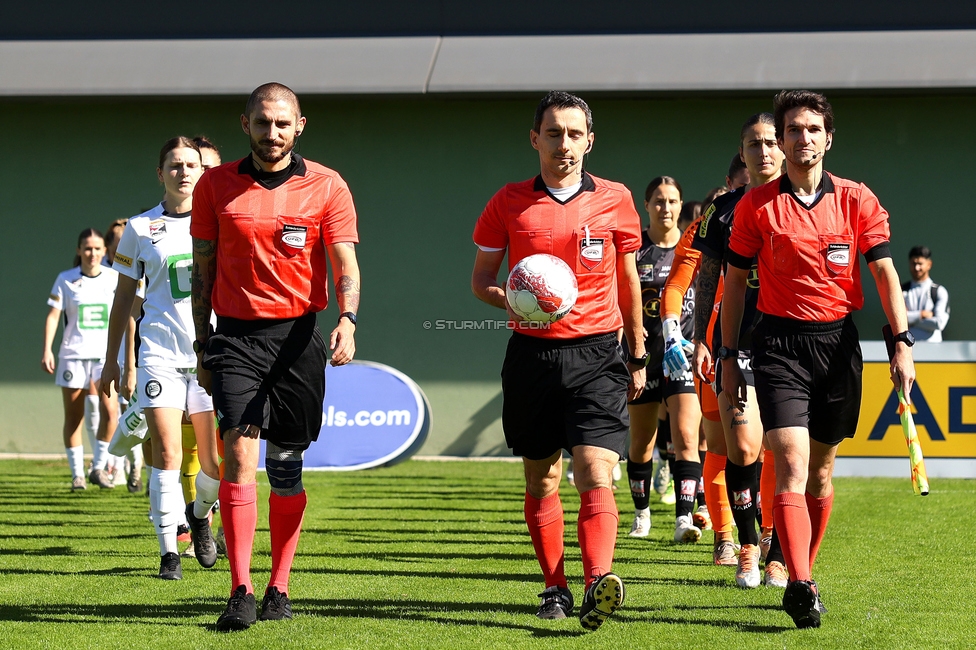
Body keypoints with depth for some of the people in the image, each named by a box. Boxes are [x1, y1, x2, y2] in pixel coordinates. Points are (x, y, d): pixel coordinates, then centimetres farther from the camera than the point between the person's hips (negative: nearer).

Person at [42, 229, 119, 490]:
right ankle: (77, 473, 17)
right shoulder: (66, 280, 2)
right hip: (73, 354, 0)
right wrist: (47, 350, -11)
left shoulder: (115, 278, 5)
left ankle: (99, 467, -2)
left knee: (109, 410, -17)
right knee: (73, 417, 5)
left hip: (106, 353, 0)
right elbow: (53, 315, -1)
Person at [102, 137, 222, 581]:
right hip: (159, 356, -1)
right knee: (167, 457, -9)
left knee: (217, 465, -1)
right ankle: (168, 552, -1)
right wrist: (112, 359, 12)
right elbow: (124, 297, 13)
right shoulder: (140, 229, 6)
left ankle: (200, 511, 31)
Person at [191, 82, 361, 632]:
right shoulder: (216, 185, 6)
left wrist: (348, 321, -21)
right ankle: (241, 593, -17)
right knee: (240, 452, -14)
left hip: (299, 334, 0)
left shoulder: (328, 187, 2)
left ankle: (279, 588, 17)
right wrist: (202, 345, 8)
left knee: (287, 464, 5)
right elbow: (203, 268, 11)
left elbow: (345, 263, -3)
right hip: (236, 334, 0)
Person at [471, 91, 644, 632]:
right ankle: (555, 587, 20)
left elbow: (628, 281, 14)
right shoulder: (508, 203, 4)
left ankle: (598, 584, -27)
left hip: (596, 354, -2)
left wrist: (637, 356, 17)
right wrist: (509, 301, -12)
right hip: (532, 353, 2)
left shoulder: (615, 199, 5)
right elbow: (481, 279, 11)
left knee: (596, 474, -15)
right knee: (540, 480, 8)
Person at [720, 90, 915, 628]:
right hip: (780, 341, -2)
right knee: (791, 465, -15)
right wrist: (728, 357, 5)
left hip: (838, 341, 2)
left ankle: (802, 575, 24)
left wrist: (901, 342, -6)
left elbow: (884, 270, 3)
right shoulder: (756, 205, 2)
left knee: (821, 471, 9)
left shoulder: (856, 199, 5)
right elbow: (735, 281, 7)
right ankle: (801, 586, -23)